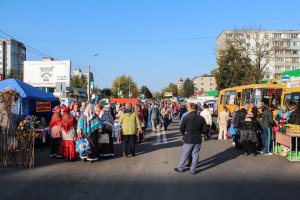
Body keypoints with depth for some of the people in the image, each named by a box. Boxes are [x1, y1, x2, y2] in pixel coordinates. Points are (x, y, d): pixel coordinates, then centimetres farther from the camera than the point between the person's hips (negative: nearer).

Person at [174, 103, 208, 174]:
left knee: (184, 155, 10)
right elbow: (205, 130, -3)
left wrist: (184, 134, 13)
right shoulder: (201, 118, -3)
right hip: (198, 140, 2)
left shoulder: (186, 117, -13)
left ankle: (180, 168, 21)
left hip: (188, 140, -2)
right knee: (195, 155, 11)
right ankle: (193, 170, 18)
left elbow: (181, 128, -7)